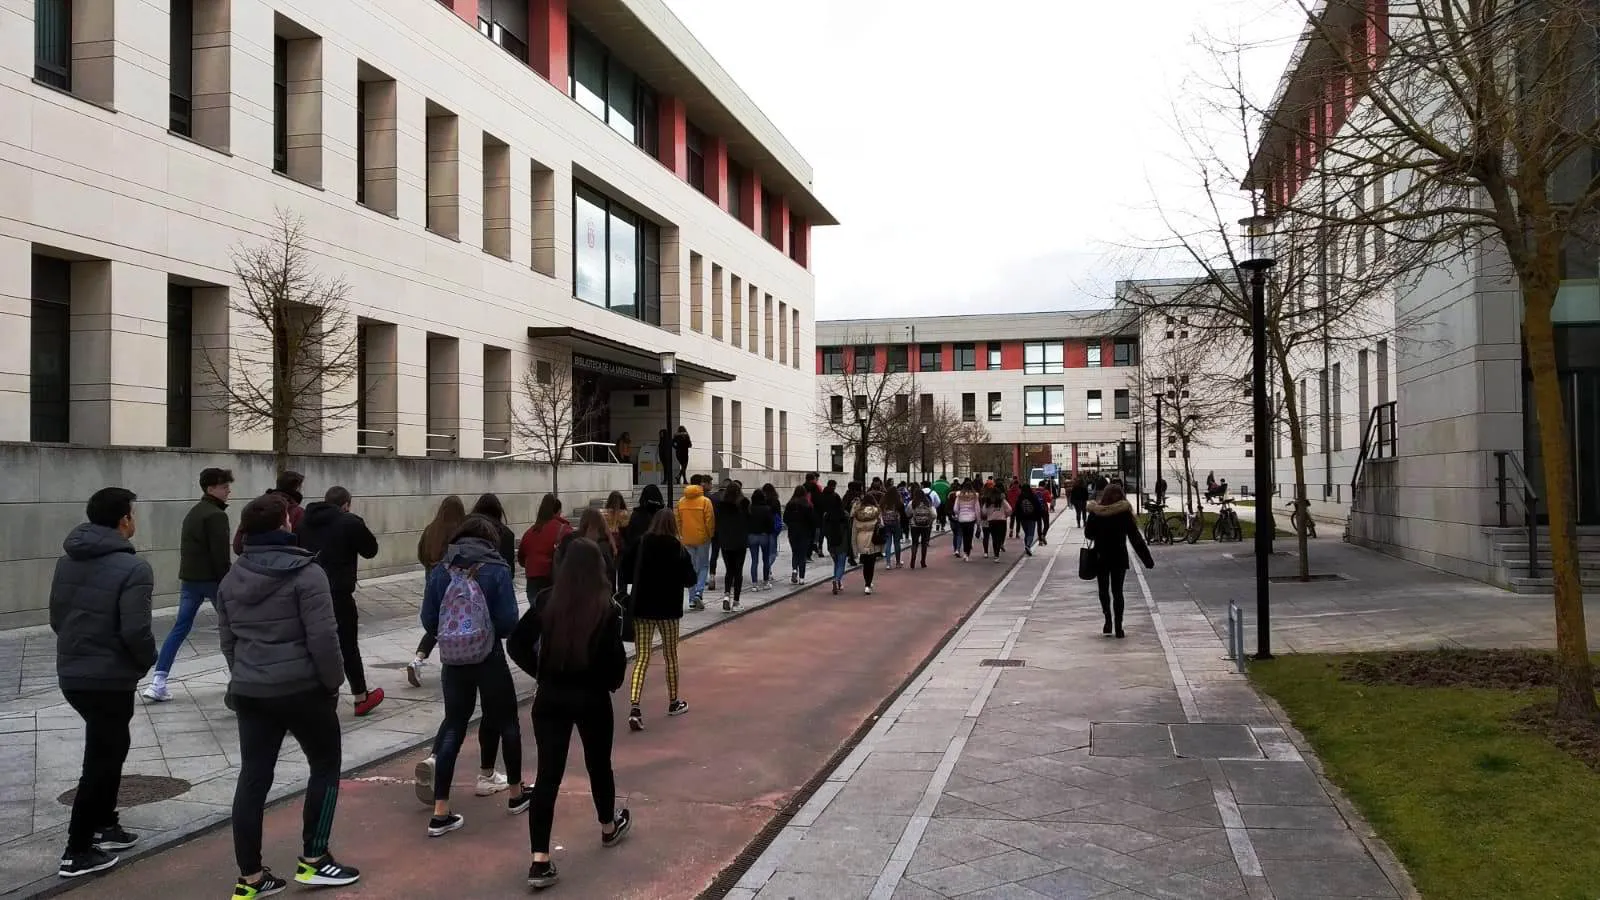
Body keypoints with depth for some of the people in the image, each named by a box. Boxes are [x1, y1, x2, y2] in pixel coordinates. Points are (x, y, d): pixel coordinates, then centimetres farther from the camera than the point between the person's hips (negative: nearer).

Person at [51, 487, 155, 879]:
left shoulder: (67, 561, 6)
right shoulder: (132, 568, -19)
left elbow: (56, 618, 12)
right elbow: (135, 631, -24)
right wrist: (148, 661, -5)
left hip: (71, 675, 8)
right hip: (110, 679, -8)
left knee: (110, 747, 24)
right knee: (101, 759, 3)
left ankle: (104, 825, 33)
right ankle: (77, 852, 8)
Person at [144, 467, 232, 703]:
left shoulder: (194, 512, 17)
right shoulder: (216, 515, -13)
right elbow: (220, 555, -18)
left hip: (188, 578, 8)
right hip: (210, 579, -8)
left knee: (180, 628, 5)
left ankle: (158, 682, -4)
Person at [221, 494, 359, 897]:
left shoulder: (231, 579, 9)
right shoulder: (306, 573, -13)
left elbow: (227, 640, 16)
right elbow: (323, 638, -17)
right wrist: (333, 681, -5)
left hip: (248, 692, 6)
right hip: (301, 688, -6)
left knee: (253, 778, 9)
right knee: (325, 765, 11)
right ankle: (313, 860, 14)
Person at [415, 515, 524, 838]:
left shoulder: (441, 570, 0)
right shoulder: (496, 570, -8)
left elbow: (429, 621, 1)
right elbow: (508, 622, -12)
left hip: (453, 661, 3)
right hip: (490, 660, -3)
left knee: (454, 728, 9)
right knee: (507, 722, 16)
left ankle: (440, 814, 4)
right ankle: (517, 795, 30)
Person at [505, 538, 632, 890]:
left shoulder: (547, 601, -4)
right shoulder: (607, 608, -11)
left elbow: (516, 644, -4)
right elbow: (616, 659, -14)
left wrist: (540, 673, 7)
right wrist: (611, 684, 7)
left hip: (550, 697, 2)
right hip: (592, 698, -1)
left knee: (548, 774, 1)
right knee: (598, 764, 21)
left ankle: (540, 862, -5)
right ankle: (609, 827, 45)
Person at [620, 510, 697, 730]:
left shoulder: (641, 544, -3)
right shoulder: (677, 549, -8)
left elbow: (626, 566, 6)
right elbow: (690, 580, -7)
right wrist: (695, 569, 13)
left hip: (642, 607, 2)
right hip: (668, 609, -1)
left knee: (641, 658, 1)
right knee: (670, 656, 17)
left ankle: (634, 708, -16)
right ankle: (674, 703, 31)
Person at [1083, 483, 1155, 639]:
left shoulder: (1095, 512, -6)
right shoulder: (1124, 512, -8)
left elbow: (1088, 534, 2)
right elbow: (1135, 538, -7)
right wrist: (1147, 559, -4)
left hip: (1100, 557, 0)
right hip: (1119, 558, 0)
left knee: (1104, 589, 12)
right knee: (1117, 591, 4)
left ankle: (1108, 620, 3)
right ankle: (1118, 627, 6)